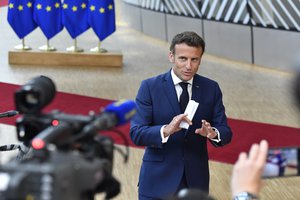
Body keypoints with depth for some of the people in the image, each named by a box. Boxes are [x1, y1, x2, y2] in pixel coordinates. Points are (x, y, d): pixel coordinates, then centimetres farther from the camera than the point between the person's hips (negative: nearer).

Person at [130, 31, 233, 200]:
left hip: (196, 180, 3)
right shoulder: (150, 87, -6)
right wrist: (166, 130, -31)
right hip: (158, 181, -3)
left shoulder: (211, 88, 3)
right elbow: (136, 133, -13)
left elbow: (226, 132, 0)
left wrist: (213, 133, -23)